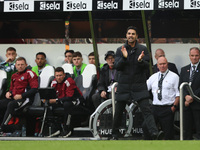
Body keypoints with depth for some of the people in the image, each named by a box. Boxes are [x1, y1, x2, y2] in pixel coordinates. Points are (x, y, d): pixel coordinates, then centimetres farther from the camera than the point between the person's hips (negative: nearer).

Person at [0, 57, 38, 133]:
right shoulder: (14, 76, 22)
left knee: (11, 105, -35)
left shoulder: (30, 74, -2)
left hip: (25, 98, -7)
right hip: (14, 98, 7)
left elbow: (34, 89, -12)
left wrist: (21, 96, -17)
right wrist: (9, 93, 8)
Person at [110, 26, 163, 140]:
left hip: (139, 86, -2)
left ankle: (154, 133, -27)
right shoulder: (120, 50, 7)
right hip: (124, 86, 2)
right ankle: (115, 135, 25)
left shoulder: (143, 49, 5)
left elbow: (147, 66, 0)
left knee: (146, 110, -14)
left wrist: (141, 61, -22)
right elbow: (117, 66, -1)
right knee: (118, 112, 9)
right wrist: (124, 57, -18)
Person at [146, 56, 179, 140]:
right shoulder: (153, 77, 15)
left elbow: (178, 93, -2)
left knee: (168, 133, -2)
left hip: (168, 108, -4)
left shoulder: (174, 76, 1)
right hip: (155, 107, 4)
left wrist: (174, 106, -11)